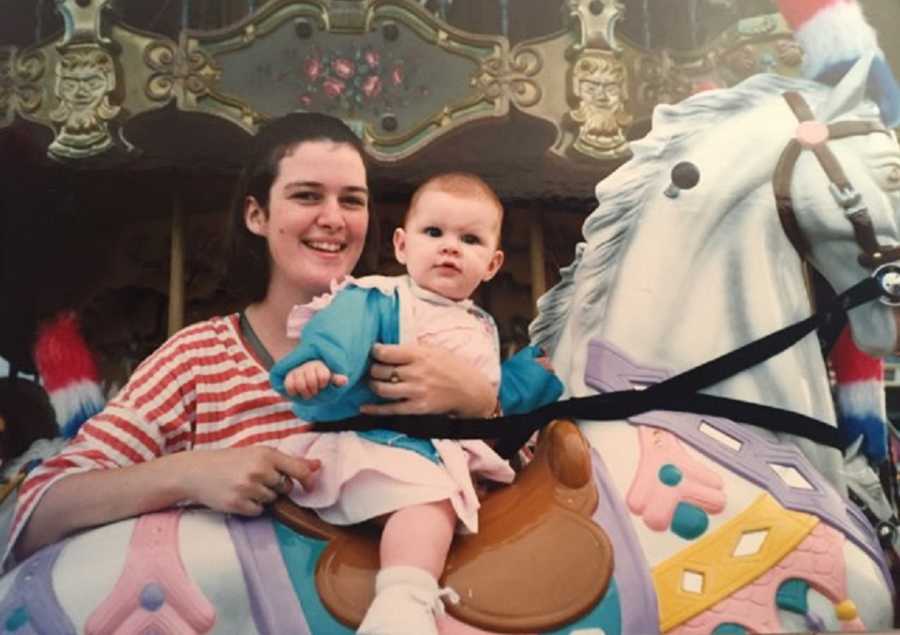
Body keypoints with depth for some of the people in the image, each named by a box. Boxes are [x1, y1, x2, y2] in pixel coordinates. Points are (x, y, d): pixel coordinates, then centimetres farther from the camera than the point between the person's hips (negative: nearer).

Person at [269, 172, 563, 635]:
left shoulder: (482, 329, 25)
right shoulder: (381, 301, 1)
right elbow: (341, 334, -20)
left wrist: (540, 366, 22)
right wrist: (314, 364, -41)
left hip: (451, 453, 9)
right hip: (384, 440, -8)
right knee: (428, 498, -32)